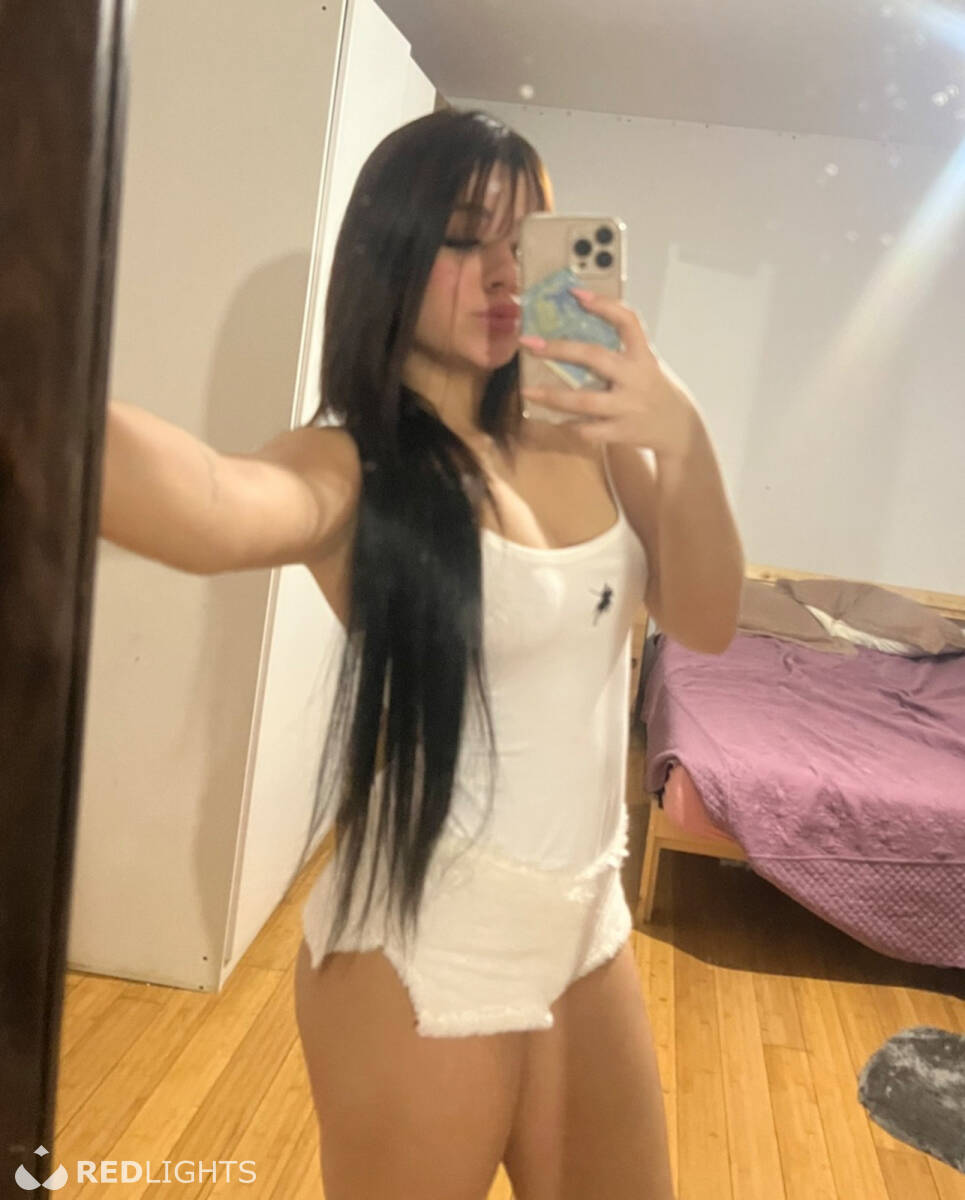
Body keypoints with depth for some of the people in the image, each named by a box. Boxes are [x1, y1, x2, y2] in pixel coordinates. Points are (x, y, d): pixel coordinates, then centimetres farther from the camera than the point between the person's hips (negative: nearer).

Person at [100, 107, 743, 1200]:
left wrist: (684, 441, -24)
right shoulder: (355, 465, -17)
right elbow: (212, 512, -39)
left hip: (588, 931, 6)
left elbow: (705, 623, -6)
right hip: (422, 958, -5)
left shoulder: (588, 444, -2)